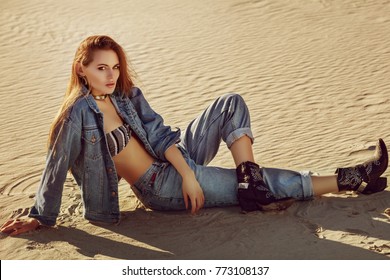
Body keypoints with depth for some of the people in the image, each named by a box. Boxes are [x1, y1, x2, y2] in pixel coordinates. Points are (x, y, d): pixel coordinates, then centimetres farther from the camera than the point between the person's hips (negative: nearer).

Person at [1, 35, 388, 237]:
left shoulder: (127, 95, 3)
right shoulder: (79, 113, -19)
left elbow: (159, 134, 0)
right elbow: (56, 166, -15)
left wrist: (188, 174, -13)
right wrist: (40, 218, -10)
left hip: (174, 158, 8)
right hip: (159, 187, -8)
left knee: (231, 104, -4)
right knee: (269, 185, -10)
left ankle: (251, 182, -11)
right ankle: (348, 180, 0)